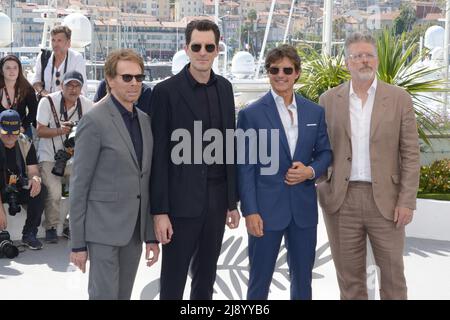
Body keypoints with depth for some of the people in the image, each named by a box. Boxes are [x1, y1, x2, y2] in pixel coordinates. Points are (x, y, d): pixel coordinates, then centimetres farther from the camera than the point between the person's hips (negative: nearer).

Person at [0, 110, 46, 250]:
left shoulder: (25, 143, -3)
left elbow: (33, 171, -3)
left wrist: (36, 178, -31)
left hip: (19, 190, 3)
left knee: (40, 190, -26)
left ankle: (29, 234, -16)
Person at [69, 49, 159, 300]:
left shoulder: (145, 120, 11)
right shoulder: (95, 121, -9)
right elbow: (79, 185, -9)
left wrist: (151, 234, 12)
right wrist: (78, 243, -10)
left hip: (134, 230, 6)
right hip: (104, 228, -6)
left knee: (124, 294, 12)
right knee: (105, 294, -4)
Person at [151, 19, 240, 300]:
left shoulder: (225, 88, 8)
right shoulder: (167, 91, -8)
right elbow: (159, 155, -9)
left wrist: (233, 202, 11)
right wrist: (160, 211, -12)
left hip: (216, 200, 5)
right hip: (181, 201, -5)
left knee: (206, 278, 15)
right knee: (173, 281, 4)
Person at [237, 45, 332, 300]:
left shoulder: (315, 112, 6)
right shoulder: (251, 114, -5)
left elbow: (325, 153, 12)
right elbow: (245, 167, -7)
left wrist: (310, 171, -10)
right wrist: (250, 211, -13)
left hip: (303, 208, 4)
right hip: (266, 208, -3)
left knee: (303, 278, 14)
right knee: (260, 280, 6)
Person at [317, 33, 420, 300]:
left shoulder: (399, 98, 0)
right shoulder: (329, 100, 5)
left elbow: (410, 154, -1)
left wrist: (407, 200, -7)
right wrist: (321, 188, 0)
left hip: (385, 198, -1)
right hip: (341, 198, 1)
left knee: (393, 271, 7)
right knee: (349, 273, 10)